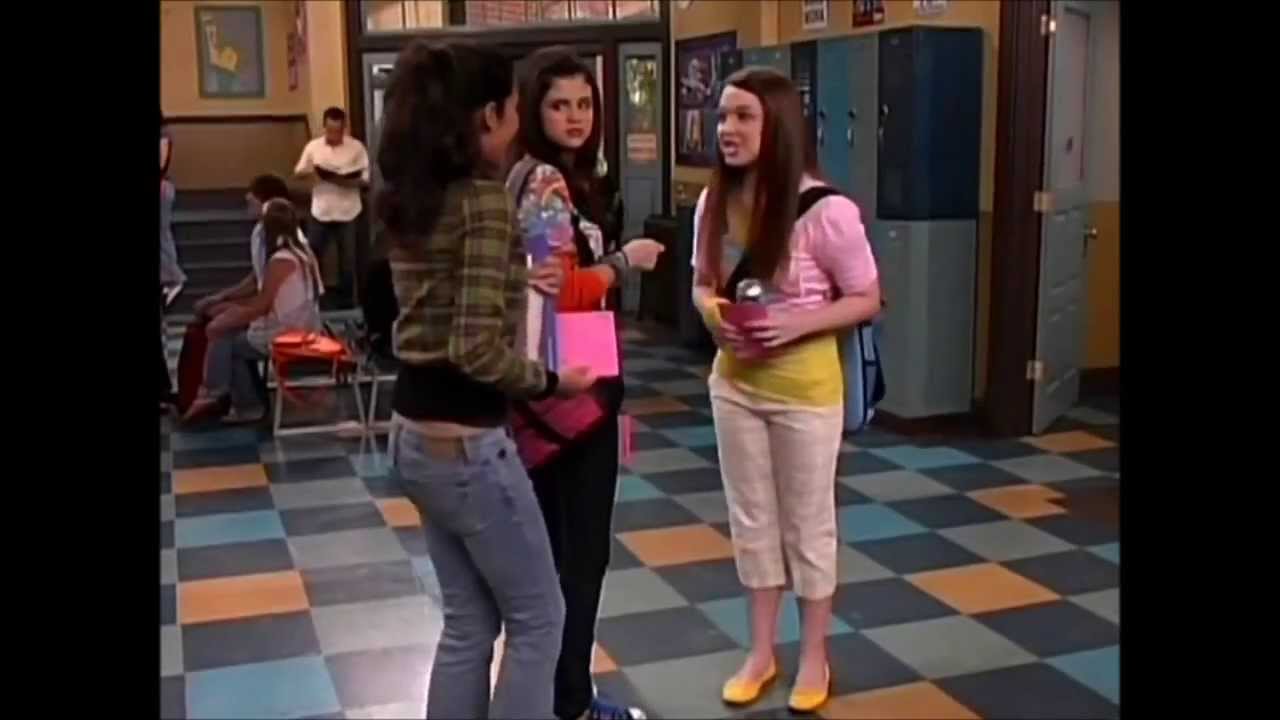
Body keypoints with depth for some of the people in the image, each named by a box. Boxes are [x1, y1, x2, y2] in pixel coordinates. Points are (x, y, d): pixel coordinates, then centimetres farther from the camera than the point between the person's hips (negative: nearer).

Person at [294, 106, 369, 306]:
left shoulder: (356, 147, -4)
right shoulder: (313, 146, 2)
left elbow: (367, 179, -6)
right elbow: (298, 172, 8)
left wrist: (347, 182, -23)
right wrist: (310, 171, -15)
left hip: (347, 212, -2)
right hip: (320, 211, 2)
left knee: (347, 258, 6)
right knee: (311, 255, 4)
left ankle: (345, 296, 19)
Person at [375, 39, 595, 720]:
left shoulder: (408, 196, 8)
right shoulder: (484, 198, -18)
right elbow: (476, 350, -23)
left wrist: (519, 279, 24)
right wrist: (551, 379, -9)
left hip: (413, 431, 9)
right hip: (465, 441, -9)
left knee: (469, 620, 20)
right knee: (538, 619, 9)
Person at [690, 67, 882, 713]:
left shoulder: (825, 210, -21)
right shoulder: (714, 203, -5)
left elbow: (866, 300, -11)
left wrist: (797, 324, -26)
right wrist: (712, 312, -14)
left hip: (804, 389, -5)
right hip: (734, 383, 5)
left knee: (808, 522, 11)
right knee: (751, 519, 16)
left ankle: (813, 657, 30)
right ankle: (761, 651, 33)